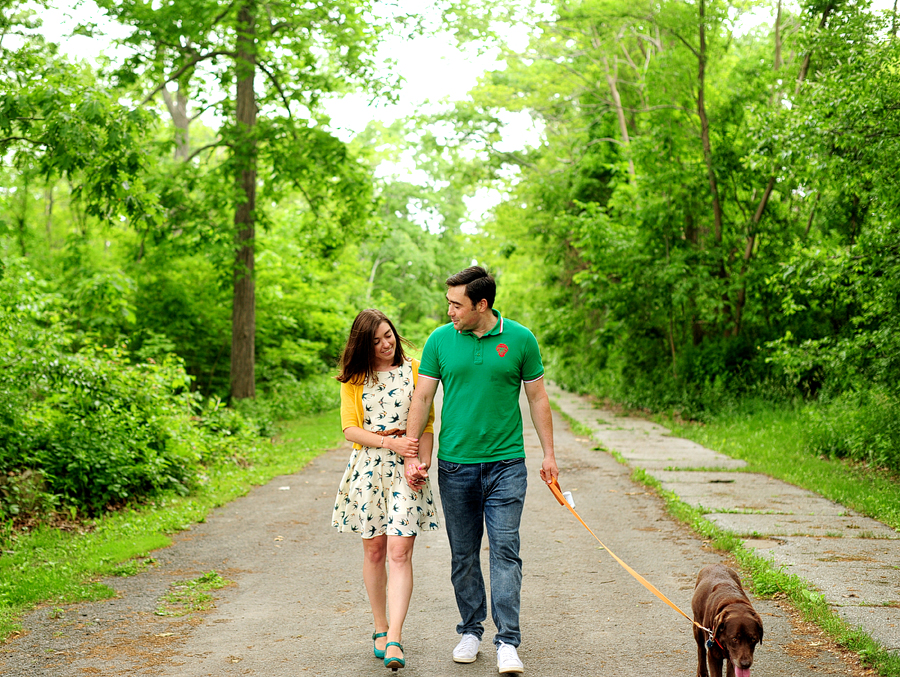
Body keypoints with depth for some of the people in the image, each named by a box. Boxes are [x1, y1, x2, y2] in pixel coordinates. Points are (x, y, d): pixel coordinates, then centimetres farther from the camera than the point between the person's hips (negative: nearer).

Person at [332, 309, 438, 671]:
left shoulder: (414, 370, 4)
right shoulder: (354, 379, 7)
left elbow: (426, 424, 2)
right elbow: (350, 428, 1)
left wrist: (421, 464, -12)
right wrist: (390, 442, -13)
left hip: (405, 467, -2)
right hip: (367, 467, 2)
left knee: (399, 552, -11)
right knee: (374, 550, 7)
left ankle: (394, 639, -14)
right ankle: (380, 629, 22)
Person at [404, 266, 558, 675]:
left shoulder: (520, 339, -1)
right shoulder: (440, 340, 2)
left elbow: (537, 398, 6)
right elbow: (422, 398, 5)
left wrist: (548, 453, 5)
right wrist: (413, 453, -1)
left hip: (506, 464, -2)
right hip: (455, 465, 2)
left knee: (505, 550, -6)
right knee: (463, 554, 10)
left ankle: (508, 642, -2)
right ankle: (471, 631, 24)